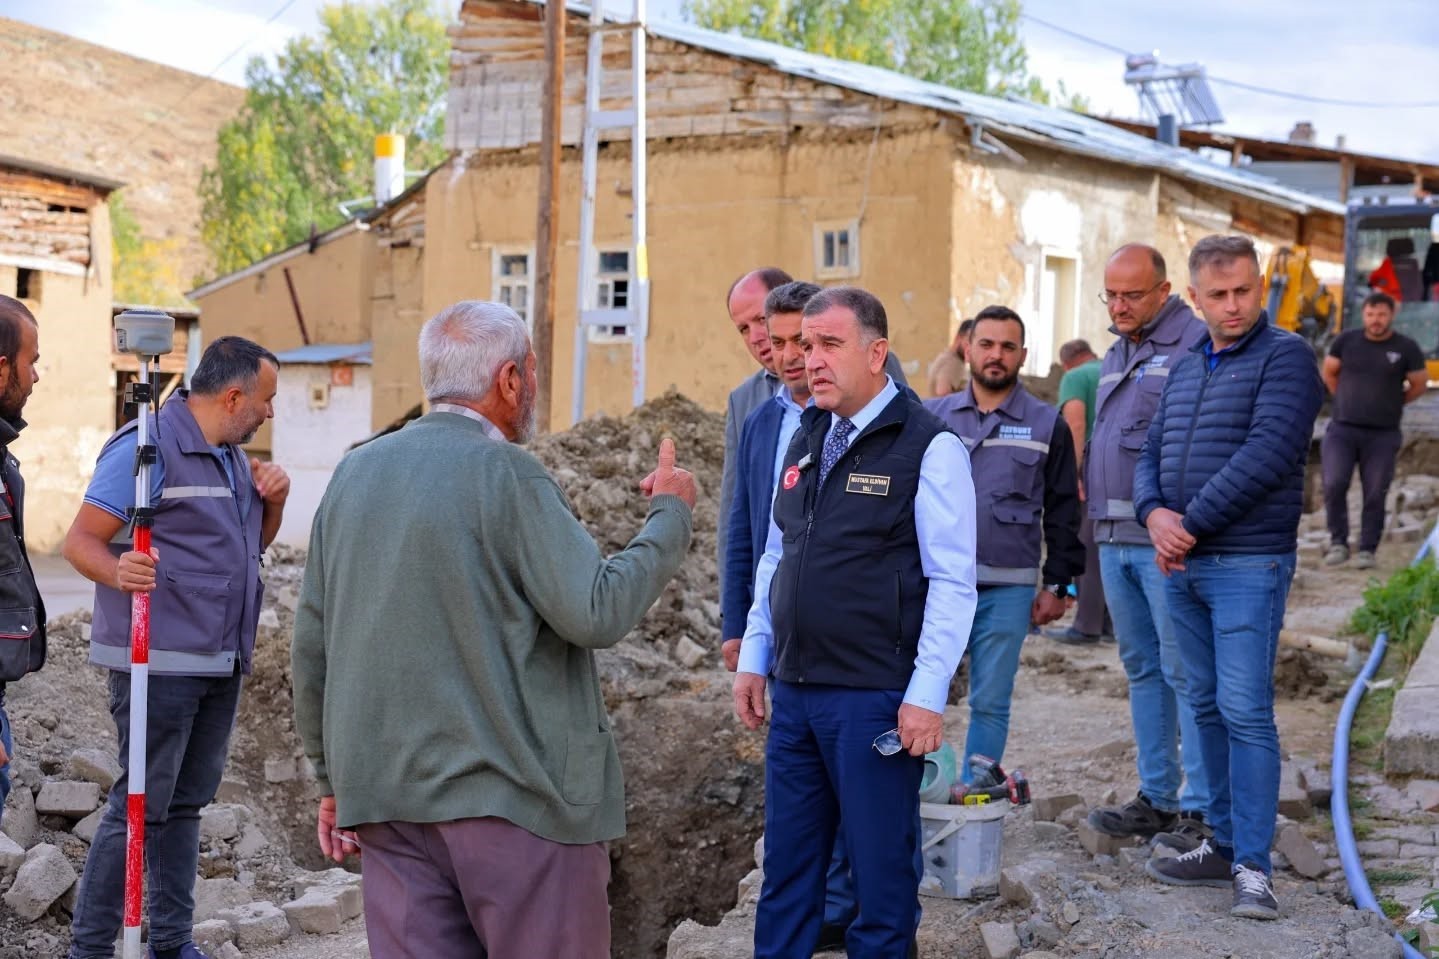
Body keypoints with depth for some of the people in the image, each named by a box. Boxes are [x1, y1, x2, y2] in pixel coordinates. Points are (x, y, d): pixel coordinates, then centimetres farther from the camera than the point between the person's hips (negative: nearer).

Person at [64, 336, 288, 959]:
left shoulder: (232, 455, 16)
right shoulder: (149, 447, -12)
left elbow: (253, 544, 28)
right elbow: (81, 541, -15)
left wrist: (272, 502, 7)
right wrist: (119, 573, -36)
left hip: (221, 663, 9)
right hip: (158, 662, -8)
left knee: (187, 803, 12)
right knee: (140, 806, -8)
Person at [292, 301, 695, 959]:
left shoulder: (354, 473, 11)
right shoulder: (506, 472, -10)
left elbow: (312, 646, 14)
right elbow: (597, 613, -15)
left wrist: (334, 779, 21)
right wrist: (670, 514, -2)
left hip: (387, 796, 6)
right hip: (511, 792, -6)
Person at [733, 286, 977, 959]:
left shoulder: (928, 448, -10)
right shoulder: (803, 438, 12)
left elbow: (953, 583, -12)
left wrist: (927, 696, -15)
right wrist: (754, 659, 15)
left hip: (875, 700, -6)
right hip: (793, 691, 6)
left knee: (881, 865, 5)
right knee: (786, 861, 12)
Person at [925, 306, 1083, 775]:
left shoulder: (1047, 425, 6)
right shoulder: (932, 416, 8)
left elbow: (1063, 512, 7)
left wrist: (1056, 585, 2)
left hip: (1008, 589, 0)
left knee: (990, 703, 6)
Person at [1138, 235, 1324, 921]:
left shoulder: (1284, 356, -6)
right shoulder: (1186, 368, 17)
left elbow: (1267, 454, -18)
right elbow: (1152, 454, 15)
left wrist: (1191, 523, -16)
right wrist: (1155, 514, -7)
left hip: (1247, 564, -7)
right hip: (1182, 567, 7)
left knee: (1245, 712, -10)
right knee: (1208, 708, 12)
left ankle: (1253, 868, -8)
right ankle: (1225, 846, 20)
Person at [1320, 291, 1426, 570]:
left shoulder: (1406, 348, -3)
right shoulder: (1346, 341, 1)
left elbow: (1419, 384, 11)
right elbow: (1328, 372, 17)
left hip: (1382, 435, -1)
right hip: (1342, 431, 1)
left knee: (1375, 495, 0)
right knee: (1334, 485, -15)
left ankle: (1367, 551, 11)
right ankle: (1338, 543, -1)